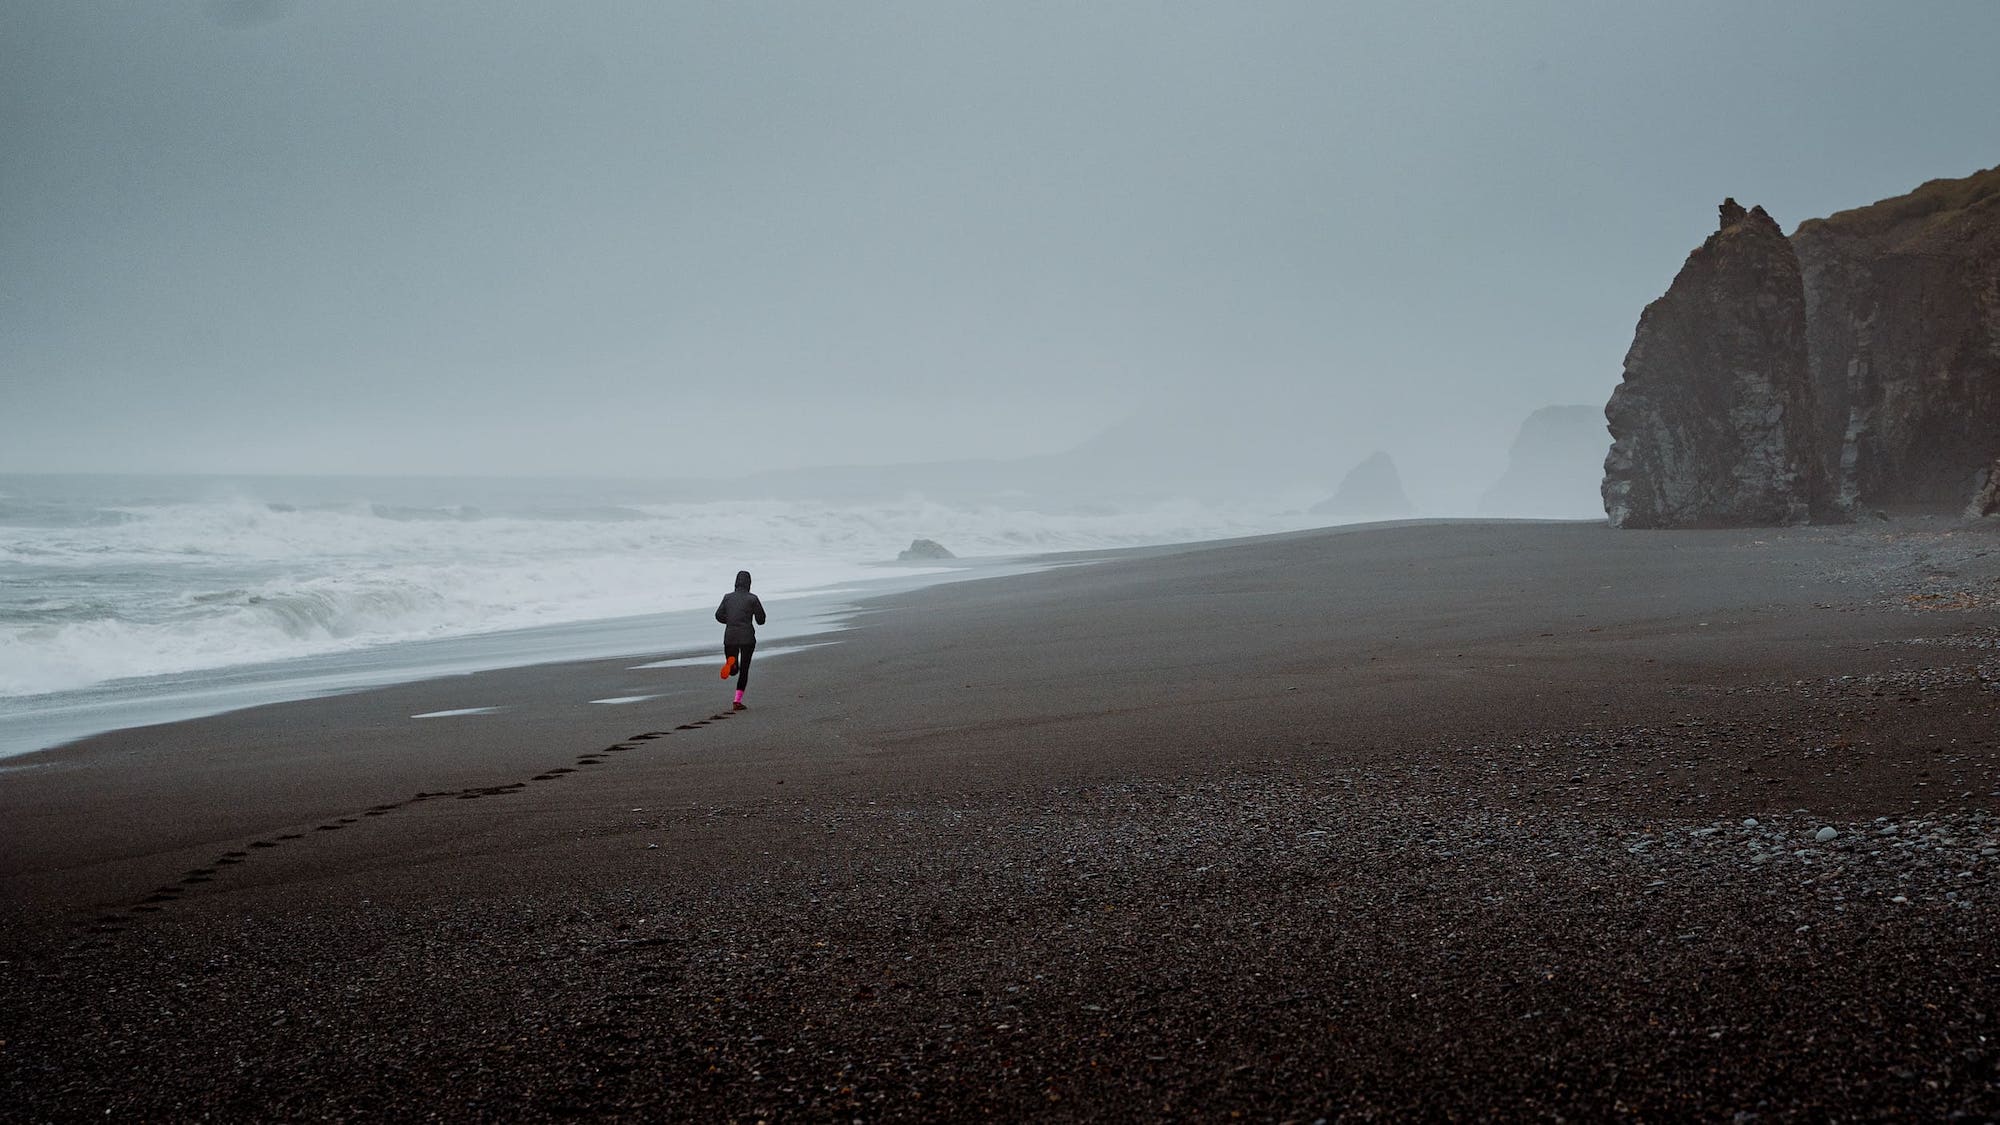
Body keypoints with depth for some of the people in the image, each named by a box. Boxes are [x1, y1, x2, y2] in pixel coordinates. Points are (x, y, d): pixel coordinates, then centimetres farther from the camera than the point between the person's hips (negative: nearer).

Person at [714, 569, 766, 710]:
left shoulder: (728, 597, 5)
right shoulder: (752, 598, -4)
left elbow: (718, 615, 4)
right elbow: (761, 619, -1)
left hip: (730, 636, 2)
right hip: (747, 637, -2)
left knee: (733, 671, 13)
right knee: (744, 670, 8)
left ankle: (730, 662, -24)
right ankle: (738, 701, 1)